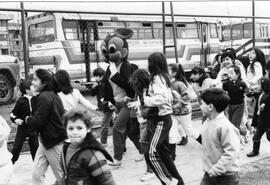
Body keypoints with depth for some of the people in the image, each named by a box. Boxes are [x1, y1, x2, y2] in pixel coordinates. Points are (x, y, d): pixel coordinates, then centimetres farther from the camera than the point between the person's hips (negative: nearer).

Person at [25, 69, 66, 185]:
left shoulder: (44, 97, -20)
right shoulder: (52, 94, 10)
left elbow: (37, 121, -21)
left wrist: (27, 119, -3)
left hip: (54, 143, -10)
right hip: (46, 140, 10)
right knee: (37, 173, 10)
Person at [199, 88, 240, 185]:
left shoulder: (226, 127, -24)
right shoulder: (207, 123, 2)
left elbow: (231, 153, -25)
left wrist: (215, 170, -24)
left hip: (226, 177, -7)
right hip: (209, 174, 7)